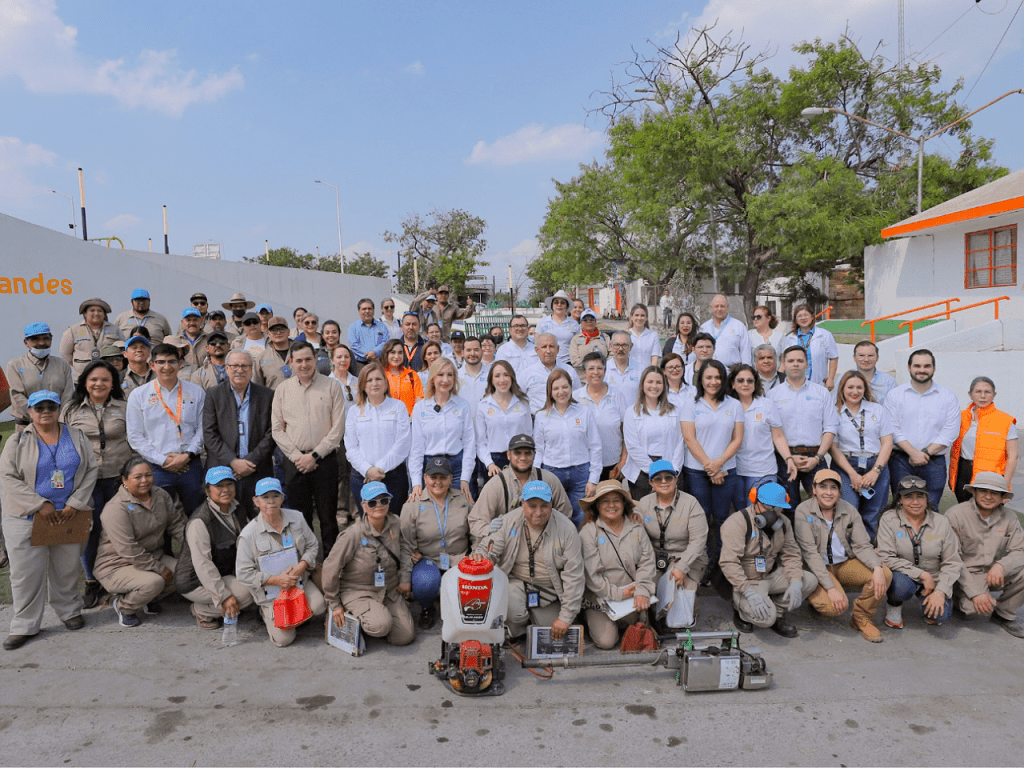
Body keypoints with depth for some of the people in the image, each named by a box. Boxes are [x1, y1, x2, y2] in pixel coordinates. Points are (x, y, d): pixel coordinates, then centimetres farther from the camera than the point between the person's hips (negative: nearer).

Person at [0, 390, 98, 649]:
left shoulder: (76, 437, 6)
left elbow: (91, 470, 3)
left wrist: (75, 504, -8)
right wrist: (40, 505, -14)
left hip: (68, 517, 1)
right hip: (26, 519, -1)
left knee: (67, 568, 11)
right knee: (26, 572, 2)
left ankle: (69, 611, 29)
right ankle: (25, 626, 15)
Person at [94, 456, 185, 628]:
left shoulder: (160, 495, 2)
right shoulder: (116, 508, -21)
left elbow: (177, 523, 7)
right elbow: (129, 550, -25)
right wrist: (159, 569, -23)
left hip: (154, 556, 7)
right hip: (117, 566, -7)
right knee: (153, 582, -31)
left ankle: (150, 600, 13)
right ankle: (123, 606, 1)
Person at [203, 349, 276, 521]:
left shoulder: (267, 395, 7)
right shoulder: (214, 395, 6)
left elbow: (271, 434, 3)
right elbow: (209, 434, 0)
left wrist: (252, 461, -8)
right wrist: (233, 461, -11)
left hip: (258, 472, 1)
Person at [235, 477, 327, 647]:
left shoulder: (296, 518, -3)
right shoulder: (248, 534, -14)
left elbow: (312, 546, 6)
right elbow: (243, 574, -12)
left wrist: (301, 566, -14)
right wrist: (276, 580, -19)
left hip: (300, 581, 3)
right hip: (270, 592, -3)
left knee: (318, 607, -24)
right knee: (284, 639, -11)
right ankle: (267, 613, 21)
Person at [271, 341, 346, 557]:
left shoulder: (332, 387, 1)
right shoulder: (283, 389, 8)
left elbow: (338, 428, -3)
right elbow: (277, 429, 6)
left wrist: (315, 455, -8)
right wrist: (297, 456, -5)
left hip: (324, 460, -2)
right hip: (295, 462, 2)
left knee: (328, 515, 3)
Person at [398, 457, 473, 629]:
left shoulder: (463, 501, 5)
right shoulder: (413, 505, -2)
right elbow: (406, 545, -4)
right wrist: (404, 578, -9)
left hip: (459, 560, 2)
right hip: (426, 560, -1)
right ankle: (427, 610, 6)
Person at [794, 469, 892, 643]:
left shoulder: (849, 511, -1)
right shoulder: (803, 511, -14)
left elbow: (862, 545, -3)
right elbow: (810, 552, -18)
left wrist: (877, 567, -26)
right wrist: (830, 587, -25)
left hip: (845, 564, 4)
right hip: (817, 568, -4)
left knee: (885, 575, -22)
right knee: (834, 606, -30)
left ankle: (862, 618, 1)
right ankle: (816, 595, 9)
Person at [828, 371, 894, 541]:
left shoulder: (878, 410, 13)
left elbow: (887, 442, 8)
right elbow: (833, 447, -1)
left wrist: (875, 471, -5)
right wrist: (852, 474, -9)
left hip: (876, 465, 3)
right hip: (845, 466, -2)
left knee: (872, 517, 0)